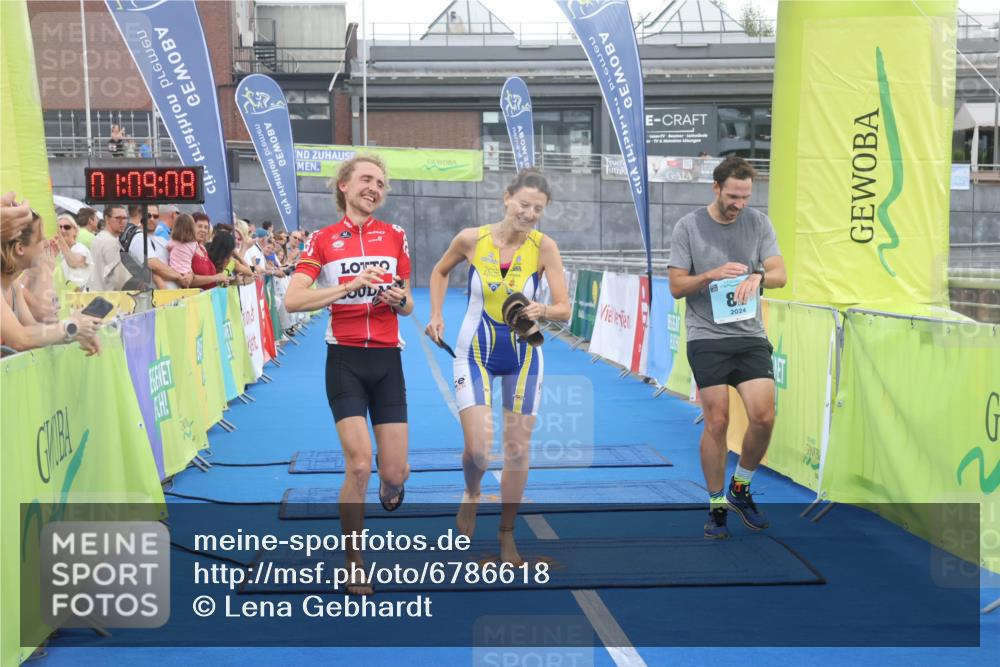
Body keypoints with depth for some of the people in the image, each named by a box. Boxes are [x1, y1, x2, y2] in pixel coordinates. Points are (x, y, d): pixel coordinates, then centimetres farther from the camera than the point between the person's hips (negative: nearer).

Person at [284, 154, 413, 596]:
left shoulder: (395, 236, 7)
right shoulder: (323, 240, 0)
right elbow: (292, 300, -12)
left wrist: (398, 299, -10)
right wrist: (351, 285, -19)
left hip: (387, 361, 2)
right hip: (346, 360, -2)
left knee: (395, 471, -1)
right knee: (359, 465, -13)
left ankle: (388, 491, 40)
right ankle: (354, 566, 5)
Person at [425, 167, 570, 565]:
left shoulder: (544, 247, -13)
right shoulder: (471, 239, -11)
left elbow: (564, 309, -15)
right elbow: (440, 271, 10)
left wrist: (542, 311, -35)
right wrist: (436, 315, 1)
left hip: (523, 357, 1)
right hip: (475, 353, -1)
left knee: (518, 450, 6)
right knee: (478, 449, -13)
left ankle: (507, 535, 25)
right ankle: (471, 494, 24)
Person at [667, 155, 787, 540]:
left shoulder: (758, 223, 6)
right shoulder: (688, 226, -1)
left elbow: (779, 274, 1)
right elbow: (676, 286, 0)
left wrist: (757, 275, -21)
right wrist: (712, 275, -17)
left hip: (750, 336, 3)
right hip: (707, 338, -2)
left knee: (764, 418, -7)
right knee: (717, 423, -5)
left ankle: (740, 489, 17)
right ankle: (717, 505, 11)